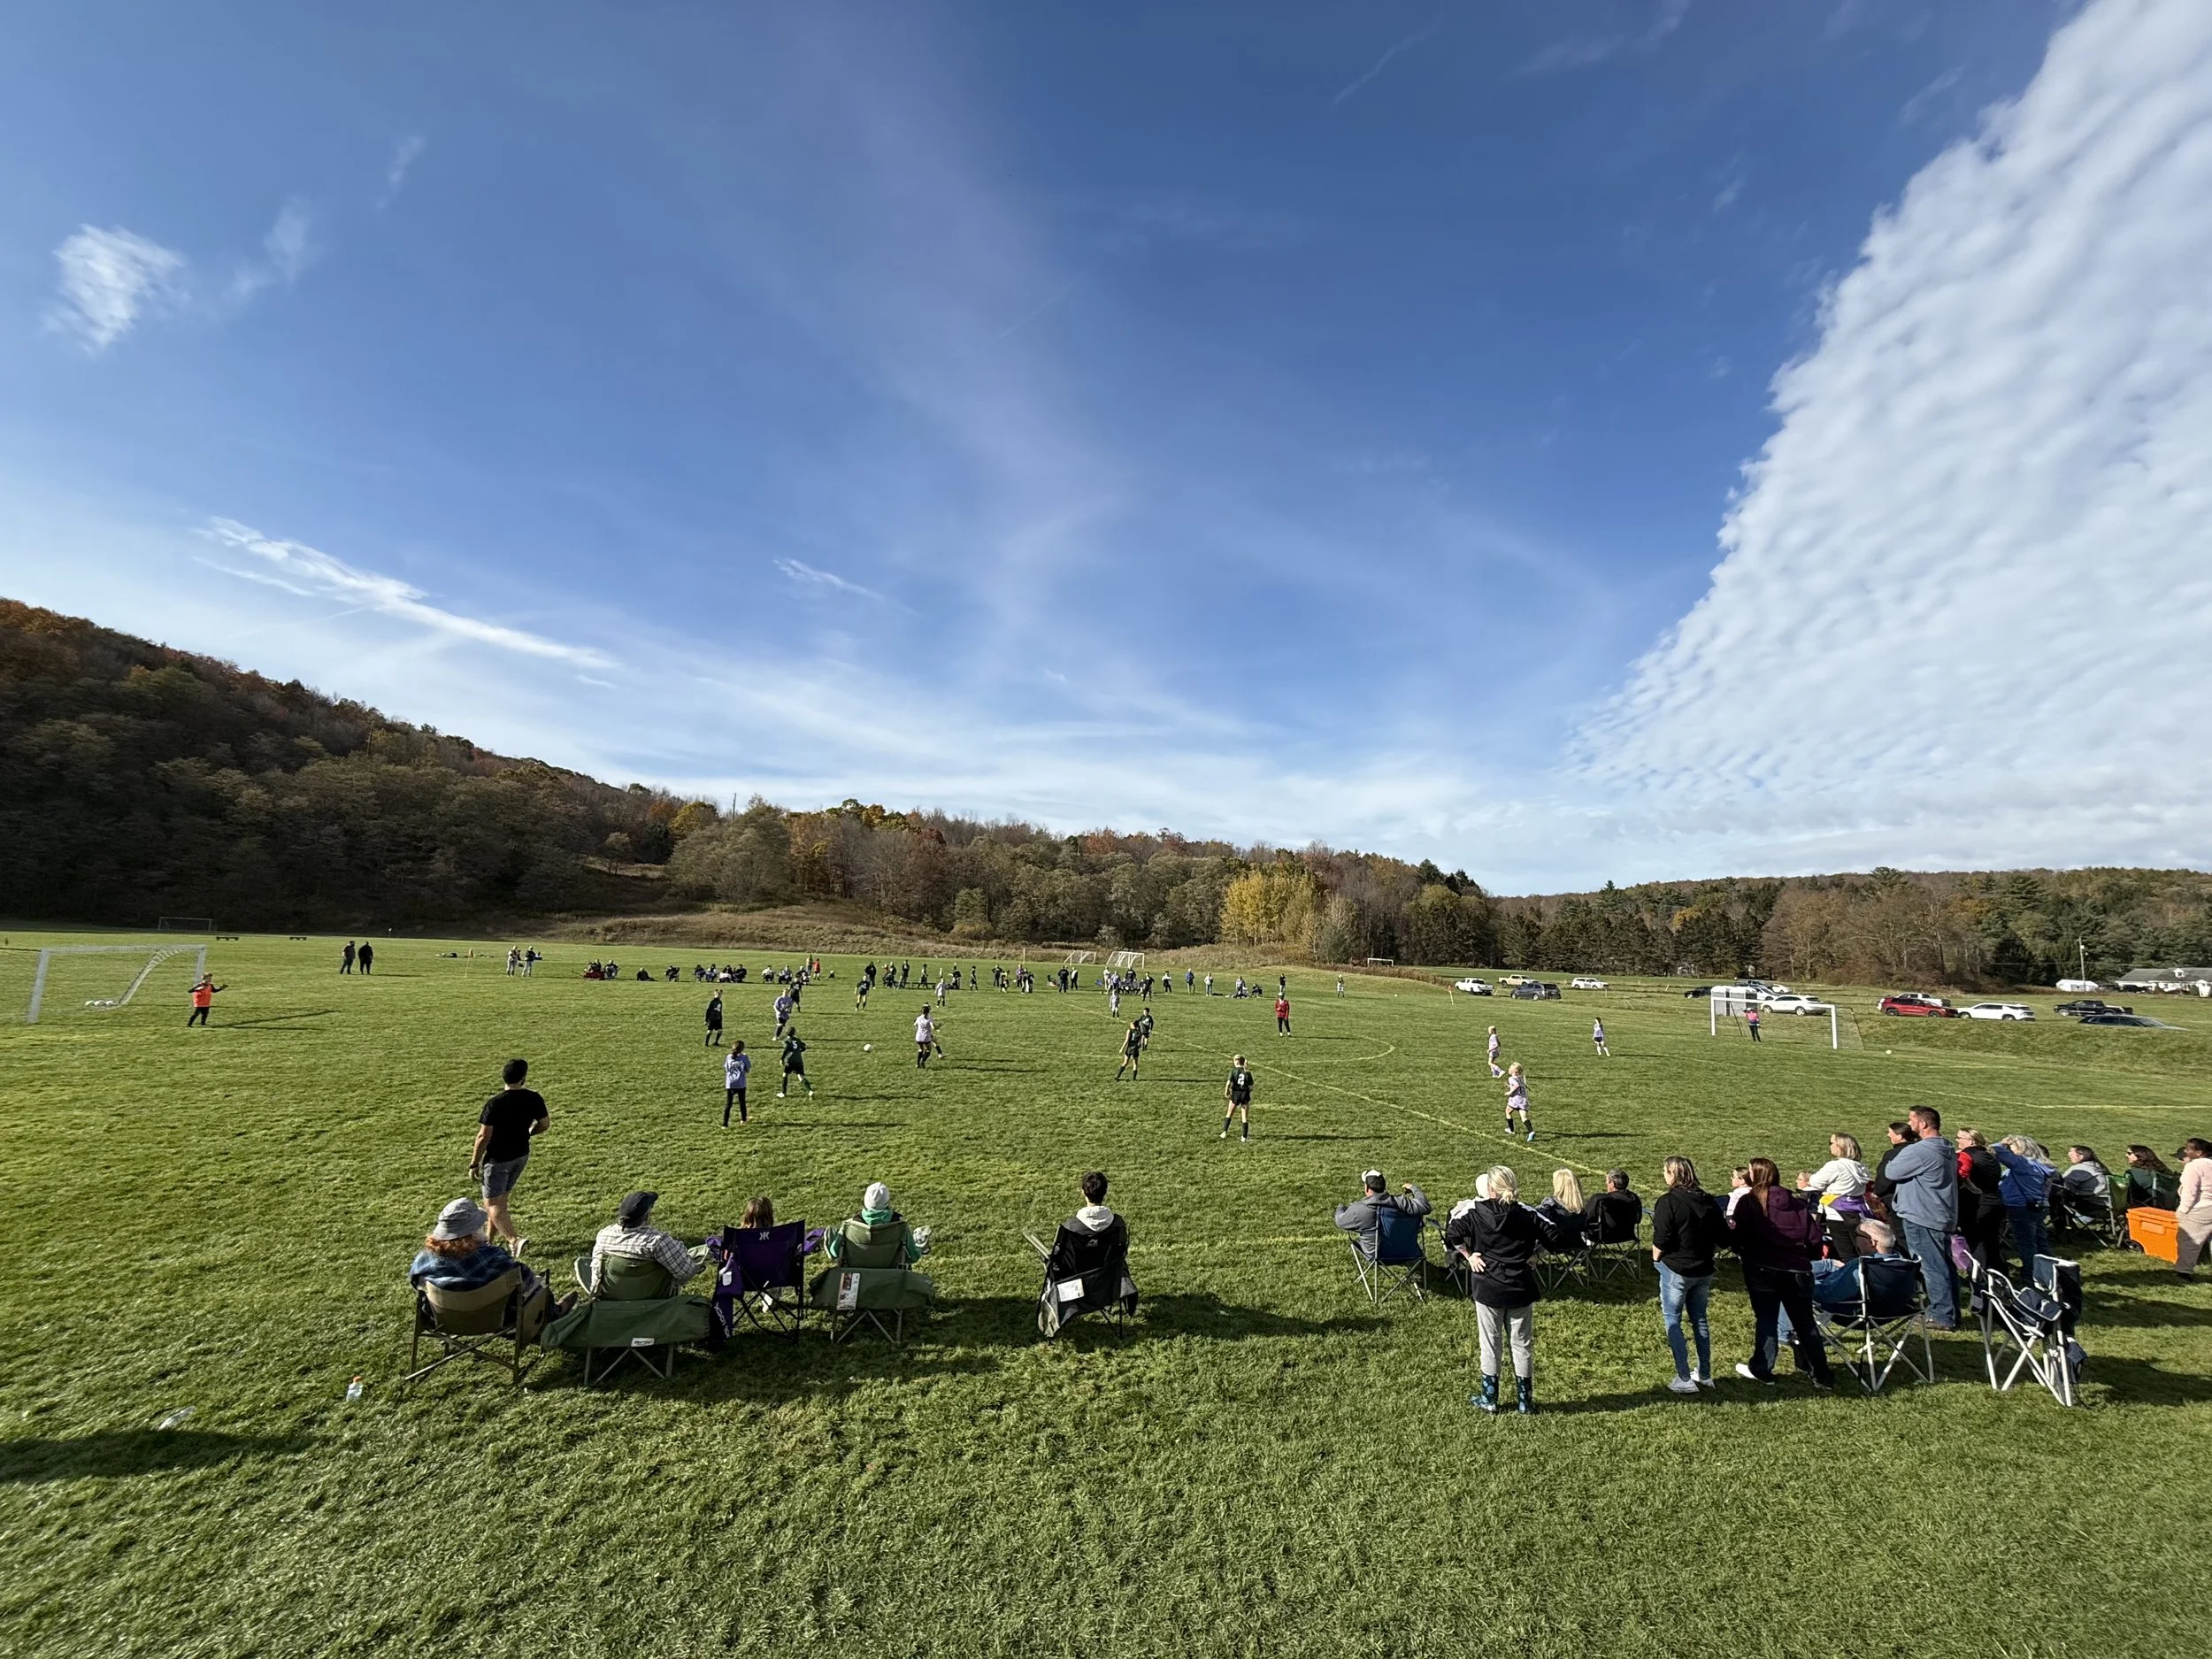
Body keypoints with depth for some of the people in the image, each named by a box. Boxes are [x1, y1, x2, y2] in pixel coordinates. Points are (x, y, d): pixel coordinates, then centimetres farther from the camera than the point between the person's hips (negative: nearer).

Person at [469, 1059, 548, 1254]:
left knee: (492, 1203, 1)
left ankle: (515, 1239, -15)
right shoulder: (534, 1098, -8)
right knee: (501, 1199, 21)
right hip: (521, 1155, 5)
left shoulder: (494, 1103, -21)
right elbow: (544, 1125, 3)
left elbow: (484, 1137, -18)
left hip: (498, 1159, -5)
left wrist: (474, 1164, -7)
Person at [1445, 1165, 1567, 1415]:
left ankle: (1489, 1399, 23)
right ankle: (1525, 1401, 26)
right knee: (1523, 1344, 16)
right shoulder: (1526, 1214, -6)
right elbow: (1557, 1239, -7)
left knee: (1490, 1344, 12)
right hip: (1521, 1290, 2)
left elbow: (1451, 1238, -20)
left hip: (1488, 1289, -2)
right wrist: (1535, 1254, 3)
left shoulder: (1473, 1213, -11)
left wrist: (1469, 1256, -6)